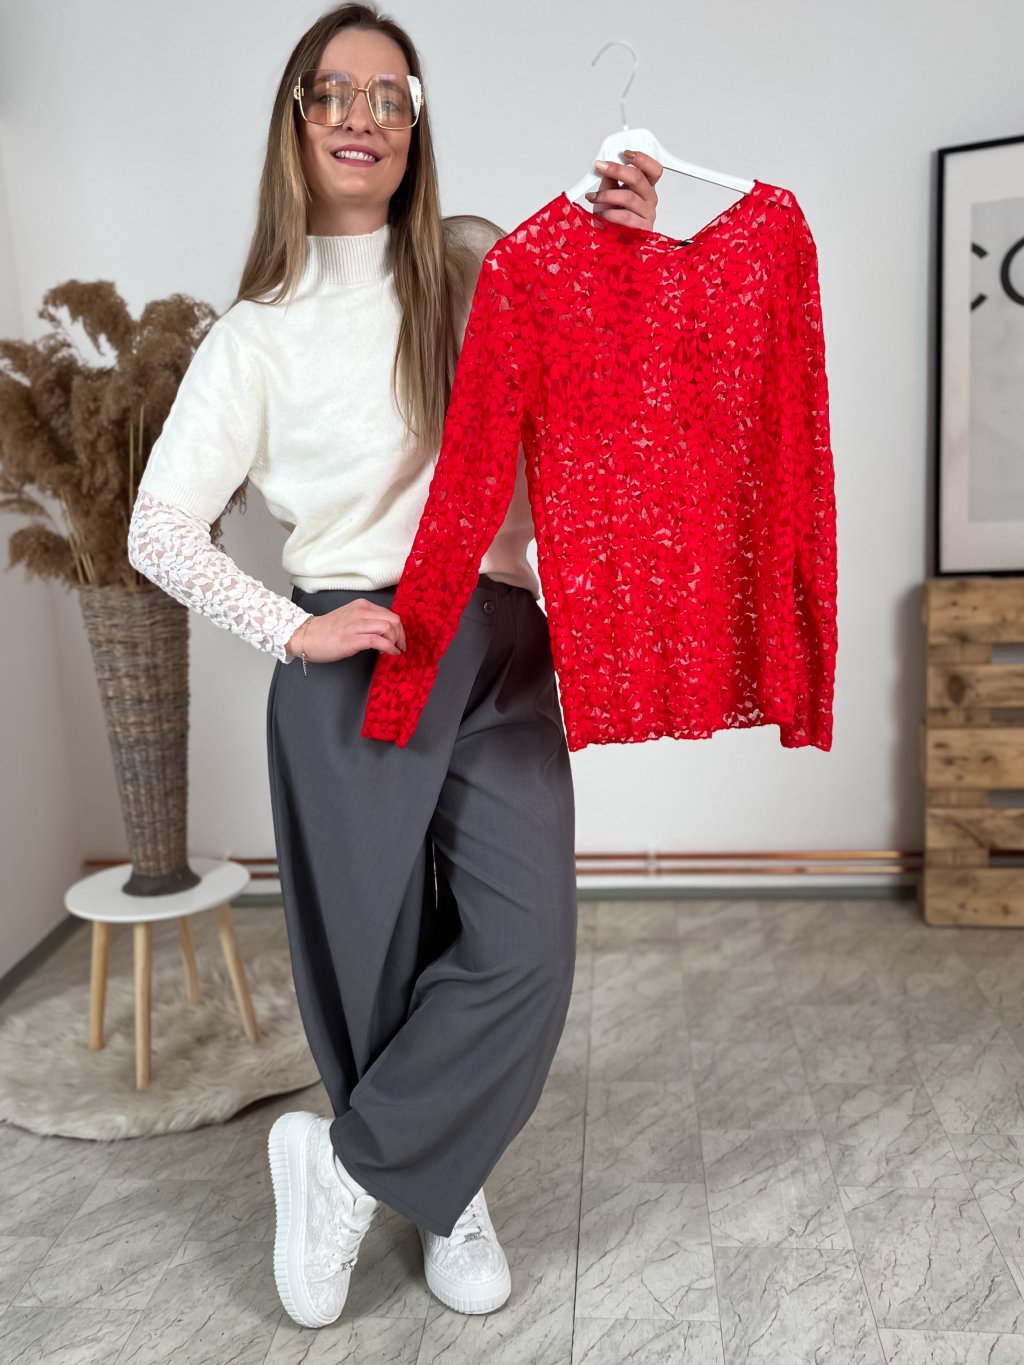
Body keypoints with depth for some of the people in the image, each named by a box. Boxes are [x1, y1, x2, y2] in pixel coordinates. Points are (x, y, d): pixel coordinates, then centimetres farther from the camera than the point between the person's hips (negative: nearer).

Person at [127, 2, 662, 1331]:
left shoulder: (482, 264, 8)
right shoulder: (256, 332, 3)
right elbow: (160, 530, 3)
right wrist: (292, 629, -8)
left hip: (502, 649, 2)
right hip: (354, 662, -2)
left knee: (526, 949, -7)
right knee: (378, 955, 6)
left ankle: (344, 1164, 16)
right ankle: (443, 1192, 32)